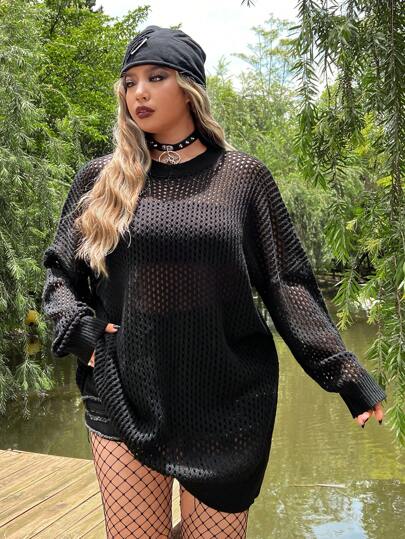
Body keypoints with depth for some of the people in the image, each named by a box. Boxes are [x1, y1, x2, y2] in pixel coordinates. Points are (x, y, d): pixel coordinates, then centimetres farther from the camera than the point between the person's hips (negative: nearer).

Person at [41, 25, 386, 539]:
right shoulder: (100, 178, 4)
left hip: (227, 402, 0)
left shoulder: (241, 175, 1)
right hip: (124, 401, 1)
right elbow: (59, 270, 14)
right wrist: (78, 329, -5)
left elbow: (288, 281, 1)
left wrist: (346, 373, -4)